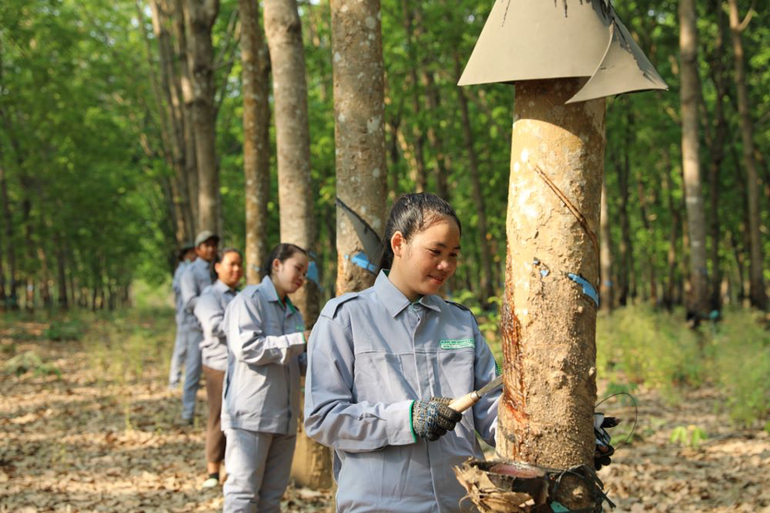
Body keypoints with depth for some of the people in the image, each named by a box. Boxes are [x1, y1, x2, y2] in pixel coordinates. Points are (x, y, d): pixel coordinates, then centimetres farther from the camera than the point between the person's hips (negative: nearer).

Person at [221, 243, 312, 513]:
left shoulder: (293, 313, 21)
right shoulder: (250, 299, -5)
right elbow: (246, 347, -18)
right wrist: (298, 340, -16)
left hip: (284, 417, 8)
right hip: (251, 415, -8)